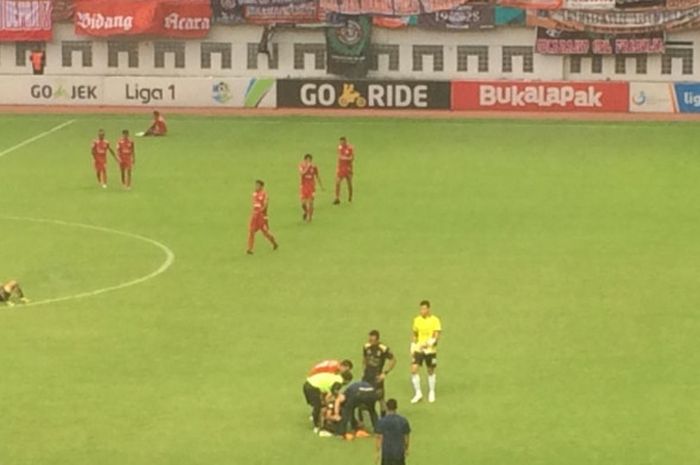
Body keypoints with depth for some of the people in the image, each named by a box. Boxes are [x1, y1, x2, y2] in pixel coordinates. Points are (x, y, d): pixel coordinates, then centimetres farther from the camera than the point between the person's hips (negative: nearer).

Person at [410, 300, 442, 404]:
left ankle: (431, 393, 28)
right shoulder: (417, 320, 3)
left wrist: (428, 343, -30)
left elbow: (437, 336, -15)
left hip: (430, 350, -3)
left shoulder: (435, 320, -9)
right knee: (414, 370, -10)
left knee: (430, 371, 9)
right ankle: (418, 393, 1)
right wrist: (413, 348, 11)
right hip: (418, 349, 3)